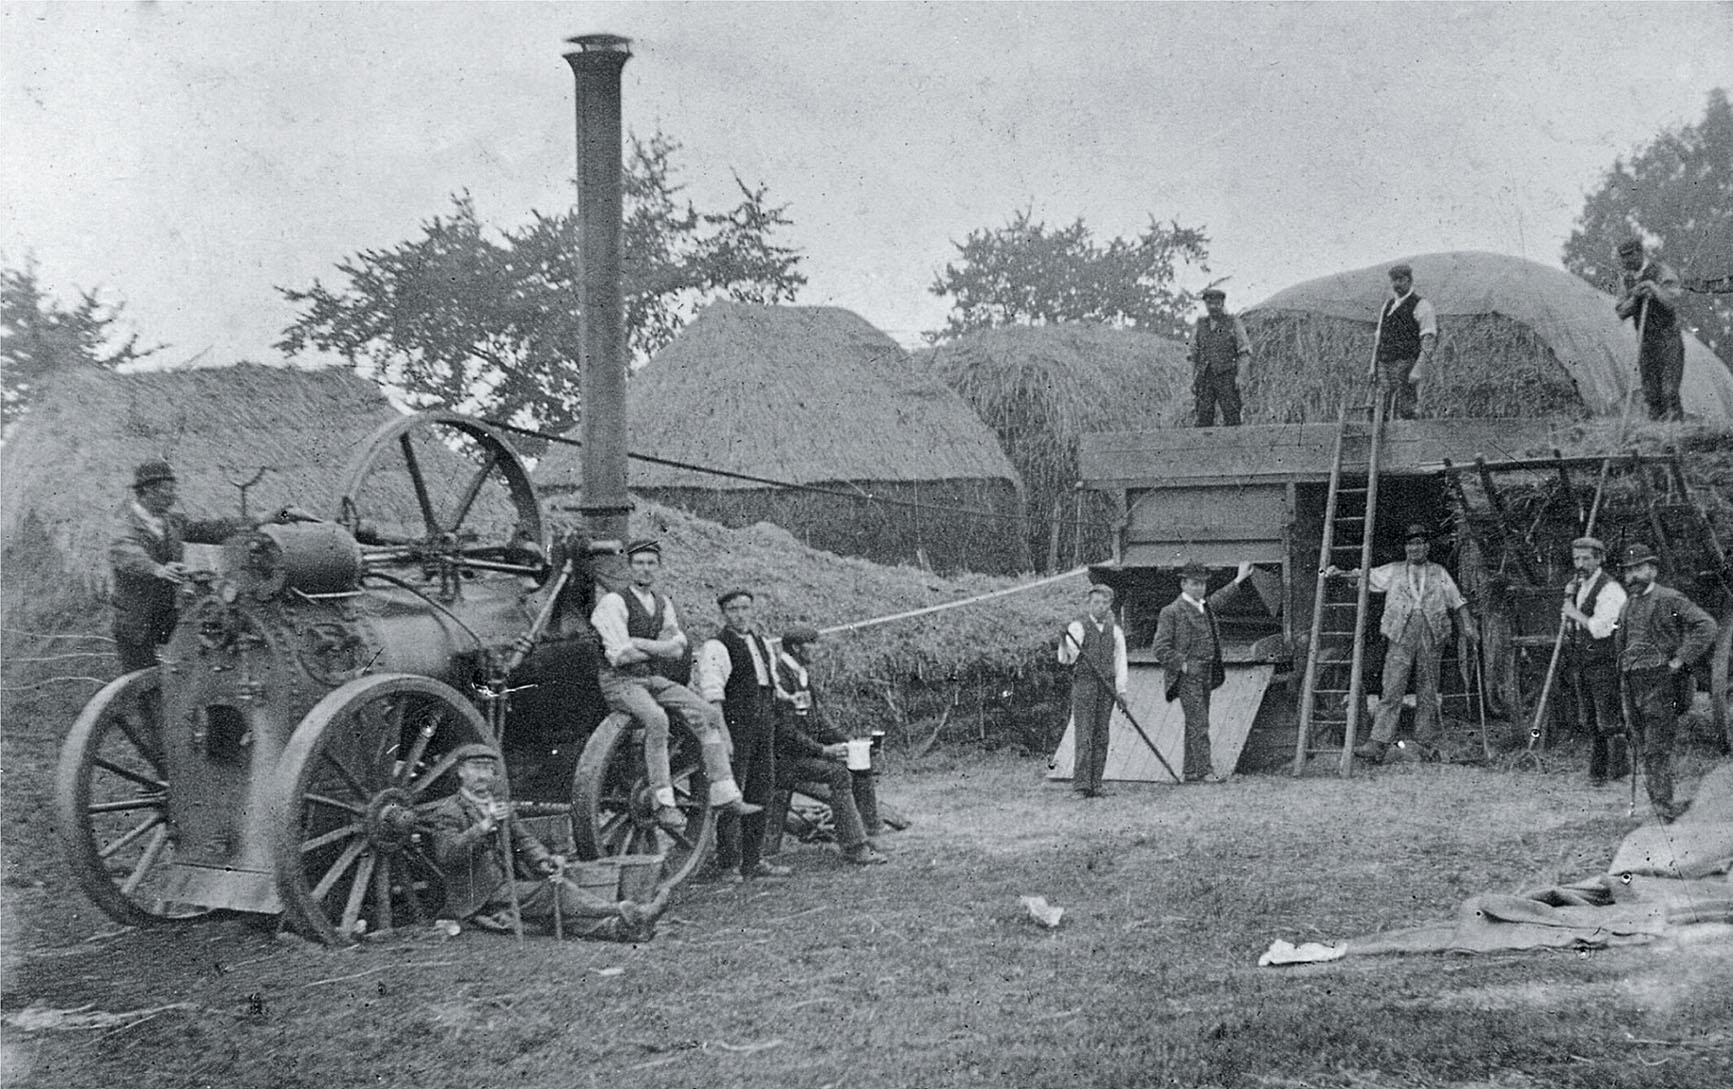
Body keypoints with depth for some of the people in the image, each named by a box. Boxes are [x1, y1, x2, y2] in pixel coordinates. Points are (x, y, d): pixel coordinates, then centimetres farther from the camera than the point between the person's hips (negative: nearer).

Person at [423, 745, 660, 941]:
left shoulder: (499, 806, 20)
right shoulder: (447, 811, -3)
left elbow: (523, 840, 16)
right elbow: (445, 855, -18)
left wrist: (543, 861, -7)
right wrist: (486, 825, -27)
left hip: (507, 889, 7)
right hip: (478, 900, -7)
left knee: (557, 911, -19)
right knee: (555, 891, -24)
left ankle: (620, 928, -38)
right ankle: (624, 911, -33)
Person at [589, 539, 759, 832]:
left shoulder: (663, 604, 13)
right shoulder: (613, 602, -9)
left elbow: (678, 650, 3)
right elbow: (620, 656, -16)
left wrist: (639, 644, -10)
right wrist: (659, 648, -3)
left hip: (652, 678, 7)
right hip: (619, 681, -7)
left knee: (708, 714, -10)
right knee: (656, 718, -35)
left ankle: (725, 794, -9)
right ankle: (663, 803, -31)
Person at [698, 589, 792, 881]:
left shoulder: (762, 644, 19)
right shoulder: (716, 647, -8)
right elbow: (712, 693, -15)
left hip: (764, 724, 8)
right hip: (735, 725, -8)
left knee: (761, 791, 10)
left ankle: (753, 860, 18)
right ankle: (729, 863, -5)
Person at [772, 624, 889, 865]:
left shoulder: (802, 674, 14)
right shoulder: (779, 680, -18)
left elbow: (818, 719, 19)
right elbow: (786, 732, -22)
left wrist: (847, 742, 6)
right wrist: (823, 751, -23)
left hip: (809, 748, 10)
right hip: (786, 758, -10)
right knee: (838, 773, -27)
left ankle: (865, 838, -3)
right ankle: (853, 847, -26)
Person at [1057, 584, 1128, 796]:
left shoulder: (1114, 630, 11)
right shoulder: (1078, 627, -2)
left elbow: (1120, 659, 13)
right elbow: (1068, 658, -9)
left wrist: (1121, 689, 4)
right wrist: (1064, 647, -32)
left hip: (1107, 686, 4)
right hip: (1084, 682, -4)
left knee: (1101, 736, 5)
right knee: (1084, 735, -10)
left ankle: (1096, 783, 9)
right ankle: (1081, 782, -13)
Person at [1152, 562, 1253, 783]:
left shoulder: (1205, 606, 15)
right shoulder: (1171, 612, -8)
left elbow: (1215, 600, 40)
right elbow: (1161, 650, -10)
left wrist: (1238, 581, 45)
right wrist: (1183, 665, -14)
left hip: (1206, 674, 8)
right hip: (1187, 676, -8)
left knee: (1196, 724, 10)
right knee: (1198, 724, -14)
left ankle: (1191, 773, 14)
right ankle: (1205, 771, -19)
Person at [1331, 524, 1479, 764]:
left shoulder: (1439, 574, 15)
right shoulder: (1393, 571, 14)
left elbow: (1457, 603, 15)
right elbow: (1365, 575, 9)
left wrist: (1469, 628, 5)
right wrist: (1340, 573, -5)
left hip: (1431, 638, 1)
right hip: (1400, 637, -1)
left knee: (1427, 692, 3)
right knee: (1391, 691, -8)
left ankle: (1426, 743, 10)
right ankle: (1377, 745, -14)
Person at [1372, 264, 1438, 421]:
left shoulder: (1421, 306, -2)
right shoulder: (1387, 305, 20)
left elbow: (1429, 341, -8)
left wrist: (1417, 371, -18)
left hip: (1406, 365, -6)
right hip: (1384, 365, 6)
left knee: (1406, 411, -12)